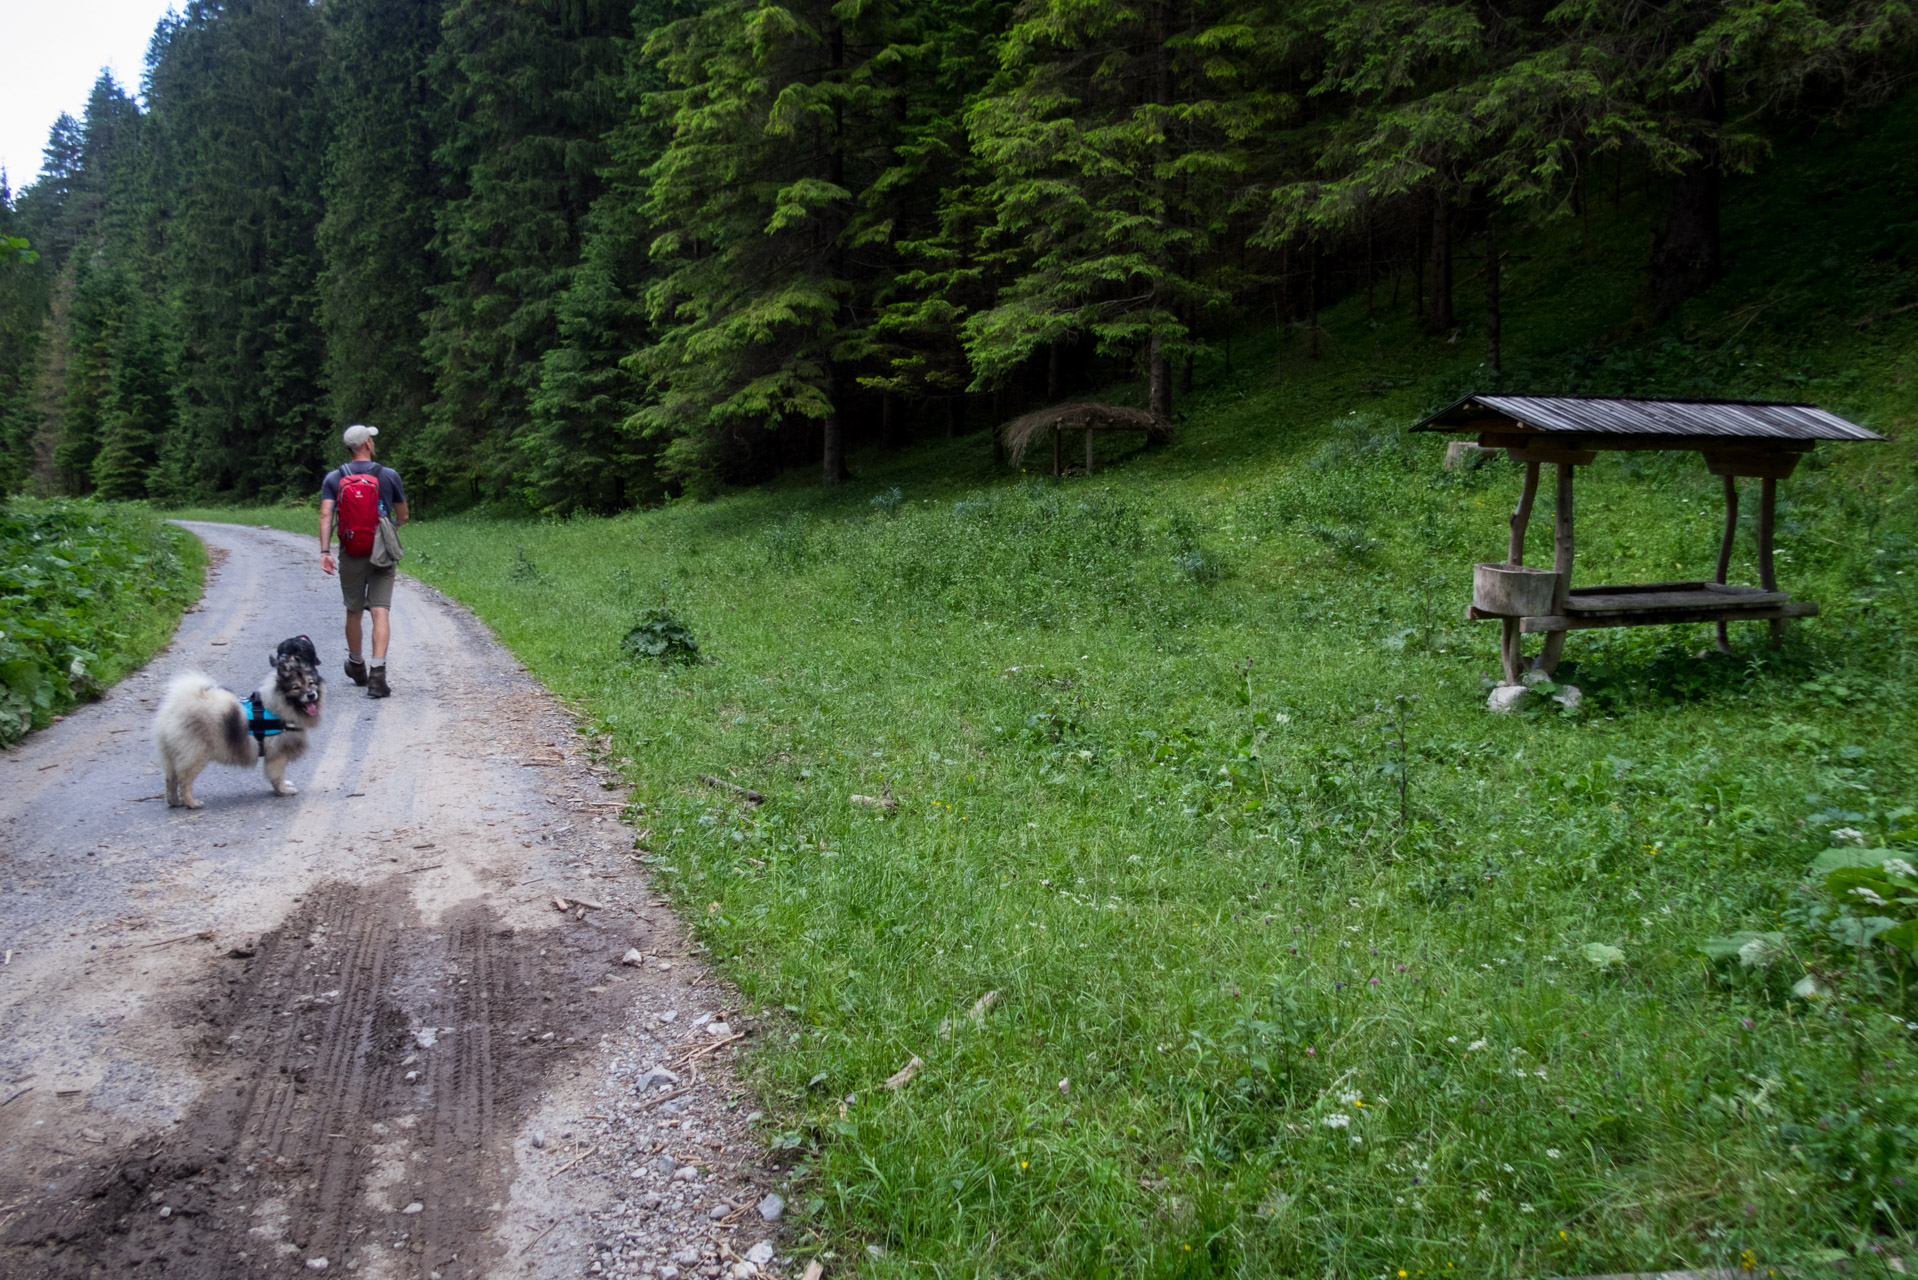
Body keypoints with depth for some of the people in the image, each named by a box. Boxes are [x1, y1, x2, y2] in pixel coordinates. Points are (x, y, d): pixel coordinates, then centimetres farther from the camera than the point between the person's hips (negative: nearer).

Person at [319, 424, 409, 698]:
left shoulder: (333, 478, 3)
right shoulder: (389, 475, 0)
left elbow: (326, 515, -9)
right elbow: (402, 517, 8)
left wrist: (324, 551, -12)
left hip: (350, 554, 2)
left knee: (353, 612, 16)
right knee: (380, 612, -7)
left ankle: (357, 667, 35)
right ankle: (377, 675, -19)